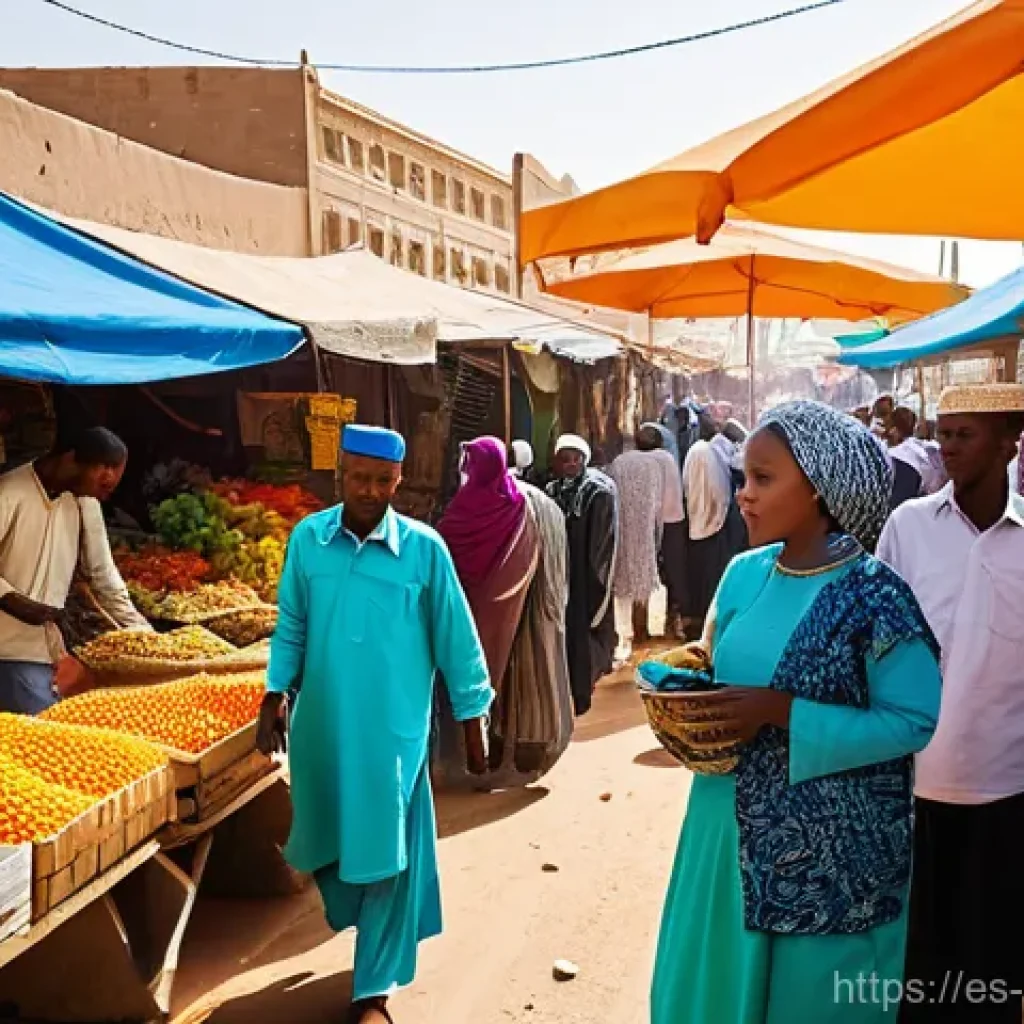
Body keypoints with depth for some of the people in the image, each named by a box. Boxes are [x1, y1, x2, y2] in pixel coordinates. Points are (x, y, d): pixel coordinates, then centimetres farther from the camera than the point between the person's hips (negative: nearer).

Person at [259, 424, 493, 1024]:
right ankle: (360, 918, 51)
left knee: (387, 852, 4)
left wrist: (473, 721, -1)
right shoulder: (307, 538, -2)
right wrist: (275, 698, 2)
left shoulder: (424, 548, -10)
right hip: (321, 723, 3)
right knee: (330, 838, 20)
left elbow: (456, 637, -4)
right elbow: (291, 626, 7)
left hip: (395, 727, -3)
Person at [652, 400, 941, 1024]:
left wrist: (781, 713, -24)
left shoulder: (874, 595, -18)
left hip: (831, 846, -6)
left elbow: (915, 721, -17)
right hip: (731, 822, 6)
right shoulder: (745, 574, 1)